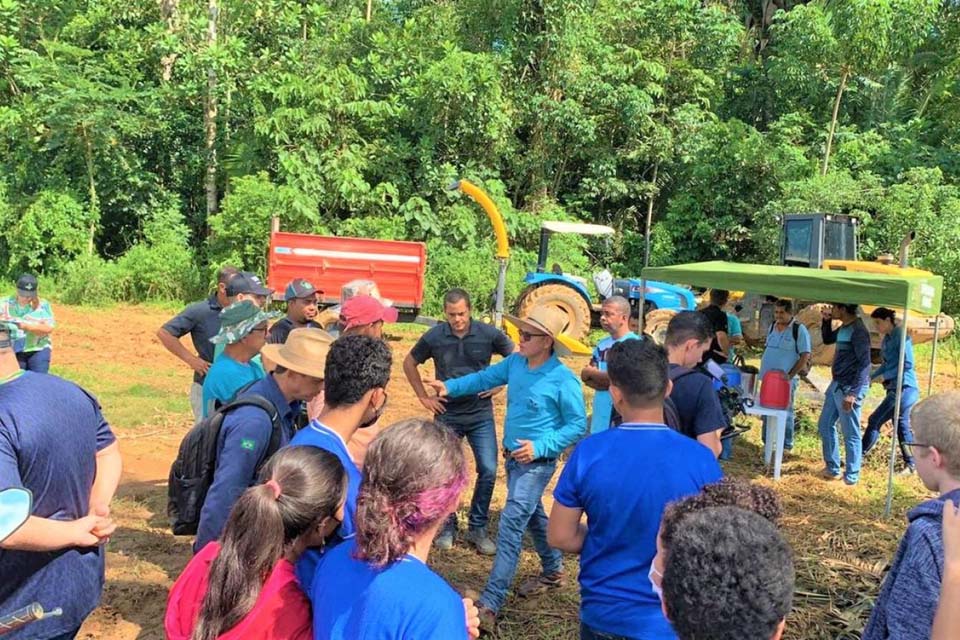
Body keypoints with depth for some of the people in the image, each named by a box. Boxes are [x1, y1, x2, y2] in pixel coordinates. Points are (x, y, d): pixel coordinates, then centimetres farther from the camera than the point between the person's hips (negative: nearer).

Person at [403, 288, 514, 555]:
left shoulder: (489, 334, -9)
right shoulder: (433, 337, -8)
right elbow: (409, 363, 8)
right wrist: (423, 396, 4)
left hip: (481, 414, 0)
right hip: (447, 415, 0)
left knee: (488, 471, -2)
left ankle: (478, 528, 16)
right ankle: (446, 527, 24)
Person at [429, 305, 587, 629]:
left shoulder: (563, 380, -22)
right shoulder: (515, 363, -2)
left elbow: (577, 425, -17)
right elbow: (484, 377, 10)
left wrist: (540, 447, -25)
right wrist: (450, 386, -1)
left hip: (537, 462, -8)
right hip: (513, 456, 8)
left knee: (511, 523, -12)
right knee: (533, 516, 23)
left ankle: (490, 603, -8)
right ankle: (553, 571, 45)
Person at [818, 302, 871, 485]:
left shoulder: (858, 331, -18)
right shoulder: (844, 328, 9)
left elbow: (864, 364, -22)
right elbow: (827, 339, 29)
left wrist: (853, 393, -26)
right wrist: (826, 321, 11)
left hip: (849, 388, -10)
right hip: (836, 384, 10)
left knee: (850, 434, 0)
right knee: (825, 425, 17)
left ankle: (851, 477, 11)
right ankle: (832, 469, 27)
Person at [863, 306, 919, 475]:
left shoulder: (901, 336, -12)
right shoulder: (886, 340, 13)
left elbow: (907, 364, -17)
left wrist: (884, 376, -16)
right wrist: (870, 377, 7)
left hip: (904, 388, -9)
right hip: (894, 388, 9)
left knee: (875, 421, -8)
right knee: (902, 426, 11)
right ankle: (911, 464, 18)